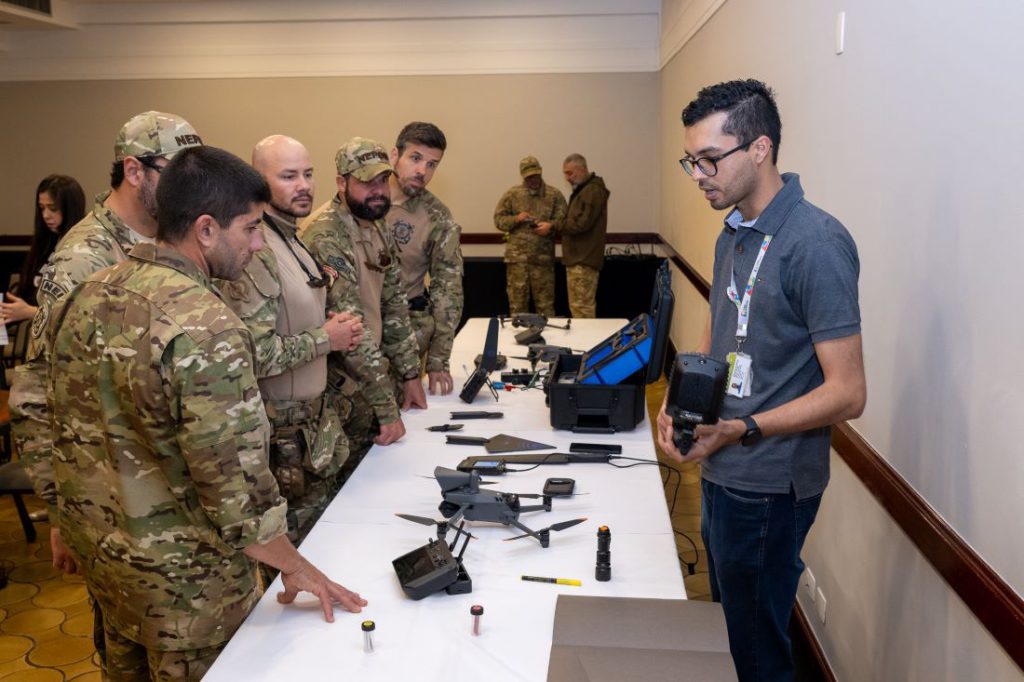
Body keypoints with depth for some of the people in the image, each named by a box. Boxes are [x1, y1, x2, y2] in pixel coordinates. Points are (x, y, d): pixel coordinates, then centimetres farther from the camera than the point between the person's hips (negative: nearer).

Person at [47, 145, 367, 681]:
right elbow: (234, 481, -26)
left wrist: (74, 520, 19)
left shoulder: (84, 296, -3)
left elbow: (61, 425, 7)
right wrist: (296, 568, -13)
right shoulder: (206, 329, -28)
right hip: (181, 570, -7)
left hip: (96, 543, 7)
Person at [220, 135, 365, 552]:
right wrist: (325, 339, -17)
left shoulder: (295, 242, 10)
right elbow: (255, 354, -29)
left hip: (314, 421, 9)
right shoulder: (255, 254, -21)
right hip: (283, 433, -9)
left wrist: (338, 332, 2)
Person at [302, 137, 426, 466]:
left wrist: (410, 375, 7)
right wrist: (388, 409, -23)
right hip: (345, 391, -8)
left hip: (377, 371, 8)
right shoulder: (326, 238, -22)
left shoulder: (379, 229, 5)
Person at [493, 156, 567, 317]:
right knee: (517, 301, 4)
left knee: (546, 302, 5)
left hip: (544, 257, 0)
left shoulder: (554, 195, 6)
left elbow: (563, 221, 3)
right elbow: (499, 220, 8)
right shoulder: (512, 194, 7)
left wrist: (550, 226, -18)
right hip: (517, 257, 0)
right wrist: (516, 219, -11)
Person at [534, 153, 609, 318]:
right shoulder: (582, 190, 20)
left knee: (581, 307, -8)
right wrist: (554, 227, 5)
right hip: (578, 258, 10)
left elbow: (581, 223, -21)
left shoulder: (593, 191, -13)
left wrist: (553, 227, -15)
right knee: (578, 306, 13)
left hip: (584, 259, -10)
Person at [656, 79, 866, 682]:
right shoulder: (735, 232, 7)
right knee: (727, 620, 25)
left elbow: (847, 393, -21)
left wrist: (741, 430, -28)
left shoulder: (815, 243, -21)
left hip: (767, 486, -8)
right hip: (721, 471, 9)